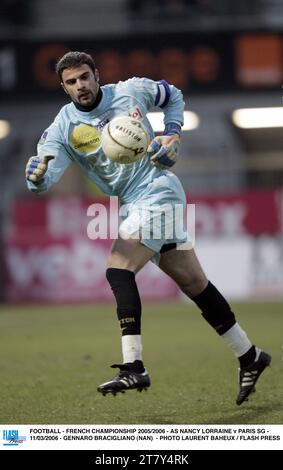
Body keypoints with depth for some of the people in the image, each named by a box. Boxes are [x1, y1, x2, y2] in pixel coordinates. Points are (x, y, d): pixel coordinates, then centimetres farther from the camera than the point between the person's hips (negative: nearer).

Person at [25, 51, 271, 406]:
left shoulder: (131, 91, -3)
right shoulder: (63, 127, 0)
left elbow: (173, 97, 17)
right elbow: (43, 180, -13)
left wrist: (172, 136, 1)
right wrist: (36, 174, -37)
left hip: (158, 191, -5)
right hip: (135, 205, 5)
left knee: (118, 269, -21)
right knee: (194, 283, 9)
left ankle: (133, 367, -26)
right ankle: (249, 356, 21)